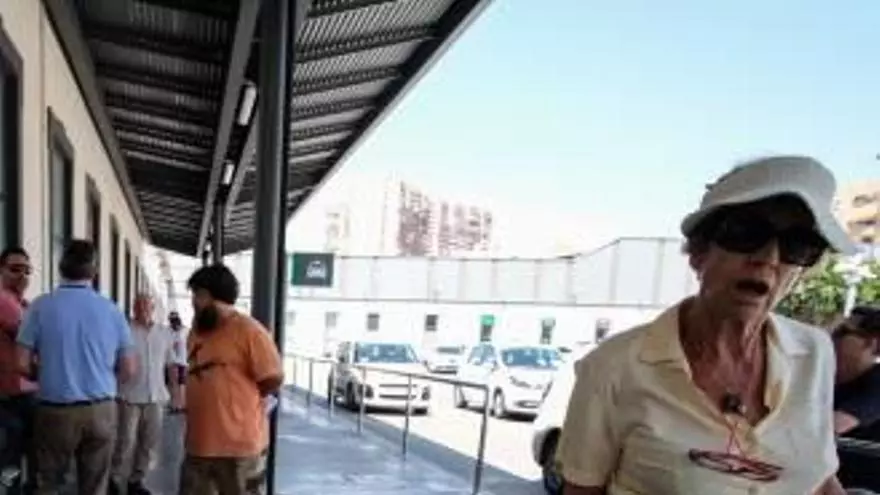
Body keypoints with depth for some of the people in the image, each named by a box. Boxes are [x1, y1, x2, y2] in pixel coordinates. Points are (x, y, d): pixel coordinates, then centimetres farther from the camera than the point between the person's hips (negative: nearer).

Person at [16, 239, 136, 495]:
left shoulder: (41, 306, -6)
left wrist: (46, 377, 14)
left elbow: (23, 364, -6)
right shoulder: (111, 310, -1)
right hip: (102, 410, 1)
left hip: (56, 411, -1)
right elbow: (128, 371, 1)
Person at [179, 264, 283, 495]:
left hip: (241, 445, -7)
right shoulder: (197, 331, 10)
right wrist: (215, 405, 10)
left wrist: (240, 401, -1)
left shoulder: (249, 330, -14)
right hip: (199, 443, 7)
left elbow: (273, 379, -14)